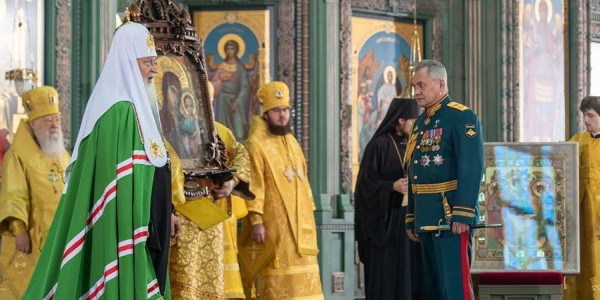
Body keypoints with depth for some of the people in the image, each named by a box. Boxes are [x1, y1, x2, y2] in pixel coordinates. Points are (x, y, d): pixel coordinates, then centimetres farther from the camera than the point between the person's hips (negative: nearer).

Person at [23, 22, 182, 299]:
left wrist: (165, 213, 19)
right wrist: (137, 226, -22)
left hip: (147, 223, 10)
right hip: (133, 226, -10)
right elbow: (122, 177, -21)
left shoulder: (137, 107, 13)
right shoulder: (120, 110, -17)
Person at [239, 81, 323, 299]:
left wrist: (310, 212, 17)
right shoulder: (256, 144, -8)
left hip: (300, 222, 8)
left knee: (303, 281, 7)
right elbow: (253, 186, -14)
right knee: (278, 281, -7)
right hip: (274, 223, -8)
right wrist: (256, 220, -19)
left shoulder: (292, 142, 16)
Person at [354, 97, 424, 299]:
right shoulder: (379, 145, -8)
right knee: (386, 272, -6)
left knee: (411, 272, 4)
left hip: (409, 217, 7)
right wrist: (393, 186, -23)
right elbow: (366, 181, -11)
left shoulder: (409, 145, 13)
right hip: (386, 219, -7)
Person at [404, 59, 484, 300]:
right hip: (427, 218, 9)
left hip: (451, 218, -9)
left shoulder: (462, 118, -9)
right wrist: (412, 218, 19)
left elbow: (472, 169, -17)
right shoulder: (420, 122, 18)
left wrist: (462, 216, -23)